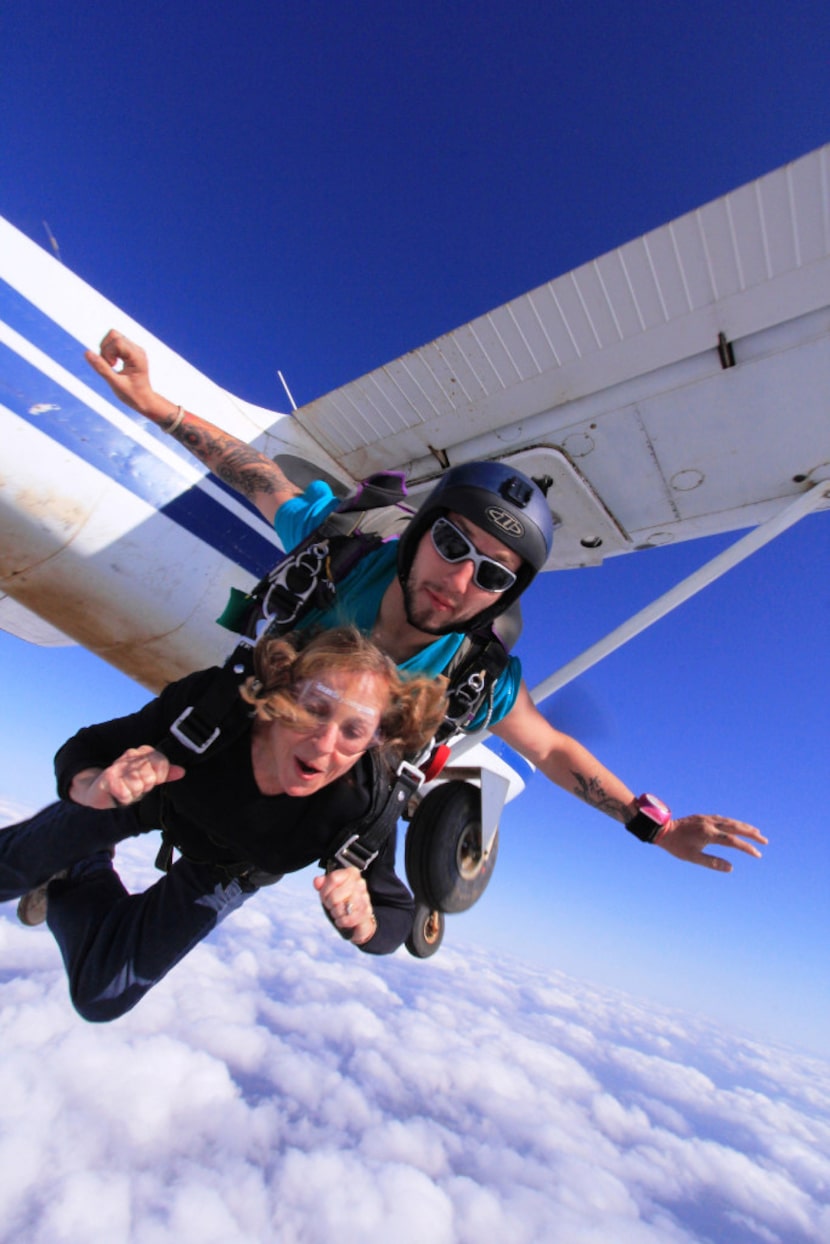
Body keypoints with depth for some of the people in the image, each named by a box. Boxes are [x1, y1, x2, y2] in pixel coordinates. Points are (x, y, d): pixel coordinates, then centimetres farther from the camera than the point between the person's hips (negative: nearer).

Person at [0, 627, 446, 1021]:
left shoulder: (365, 805, -40)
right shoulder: (208, 701, -41)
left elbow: (395, 922, -23)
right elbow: (81, 752, -24)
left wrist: (360, 921, -46)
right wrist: (97, 787, -46)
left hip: (228, 872, 1)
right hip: (148, 796, 0)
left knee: (100, 995, 13)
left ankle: (81, 879, 40)